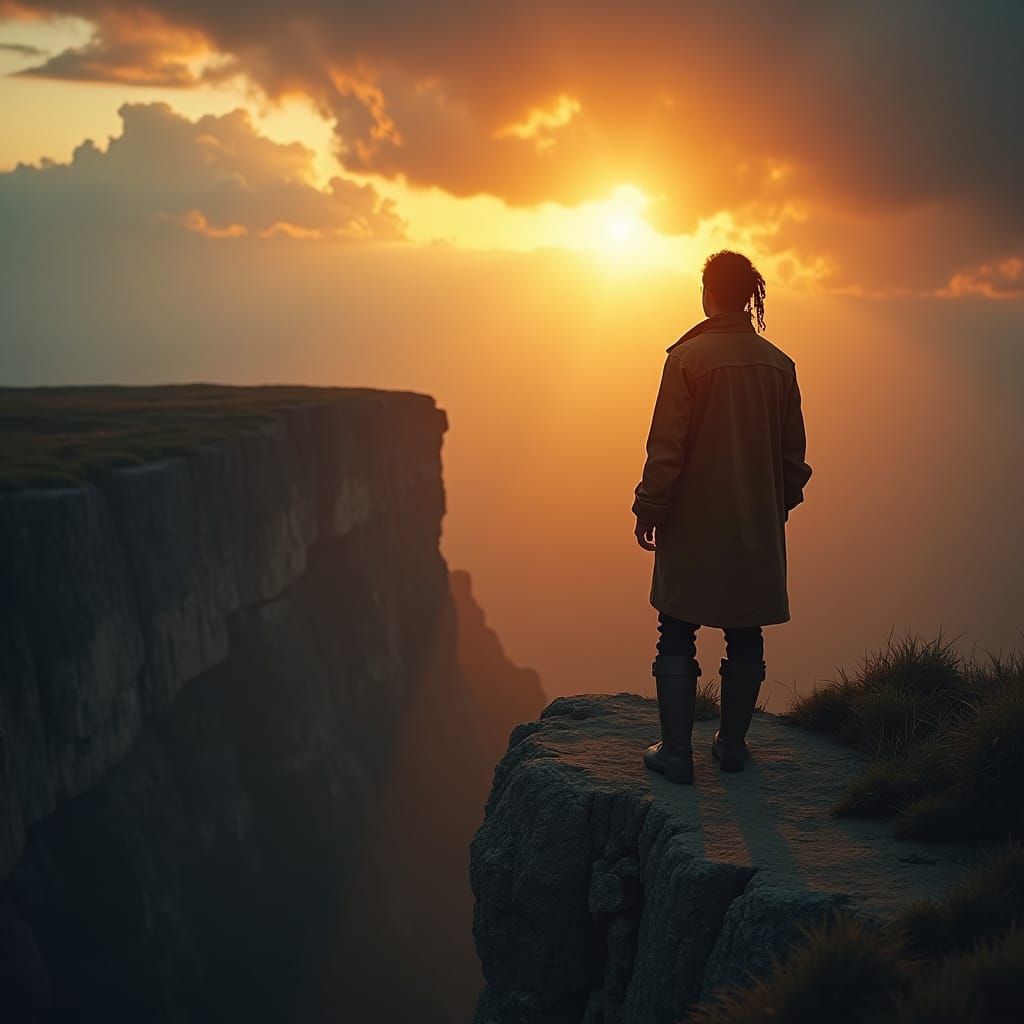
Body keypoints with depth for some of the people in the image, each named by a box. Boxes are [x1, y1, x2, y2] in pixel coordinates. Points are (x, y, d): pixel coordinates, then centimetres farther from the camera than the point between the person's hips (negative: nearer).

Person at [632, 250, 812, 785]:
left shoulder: (688, 358, -12)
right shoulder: (779, 364, 1)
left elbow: (666, 446, -12)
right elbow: (794, 453, 8)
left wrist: (649, 510, -3)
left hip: (693, 525, -4)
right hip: (757, 528, 4)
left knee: (677, 638, 4)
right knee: (745, 638, 13)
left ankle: (675, 751, 4)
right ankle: (733, 744, 21)